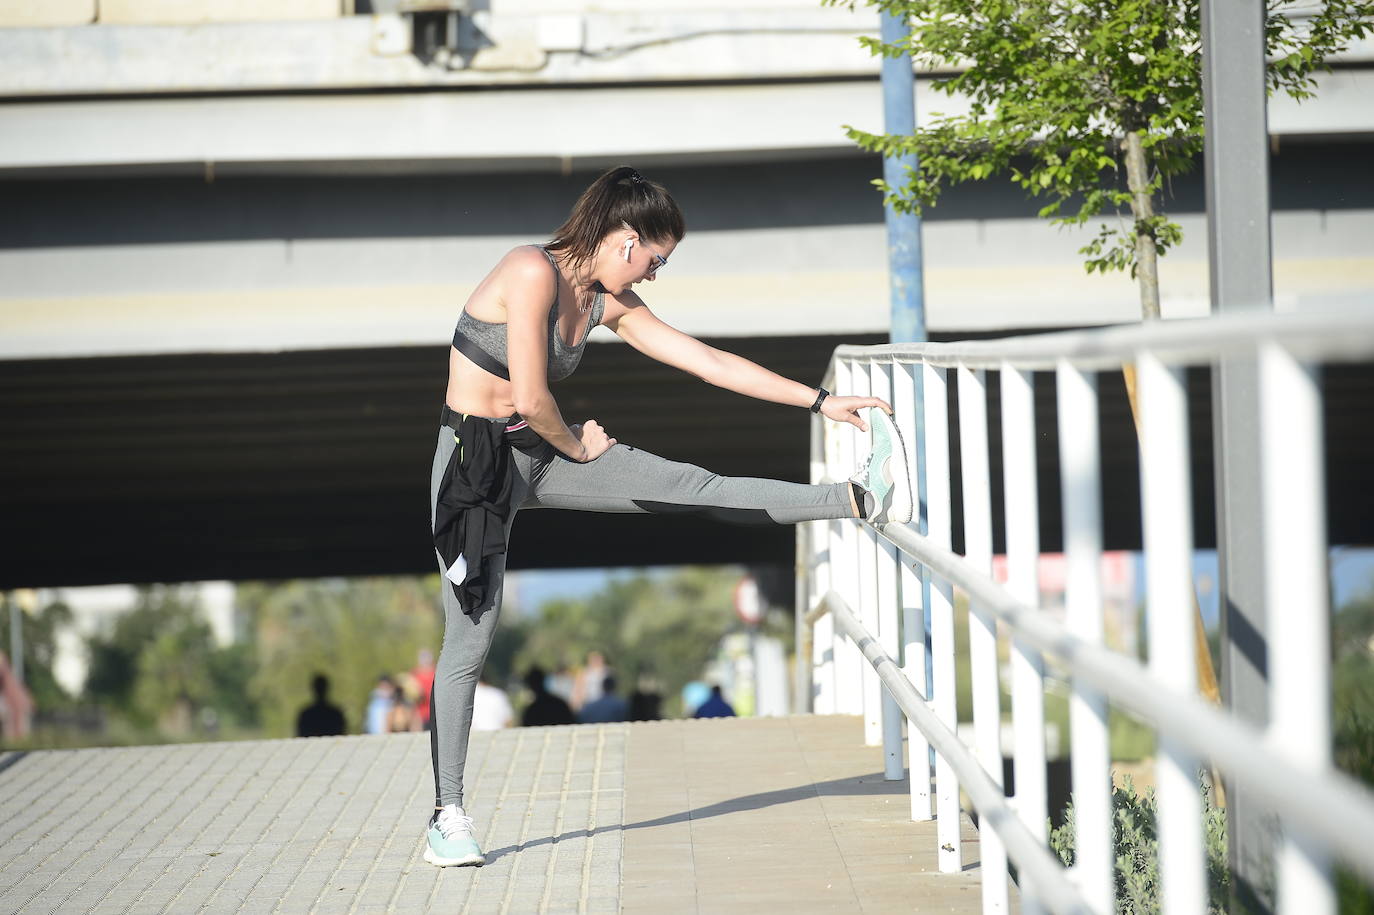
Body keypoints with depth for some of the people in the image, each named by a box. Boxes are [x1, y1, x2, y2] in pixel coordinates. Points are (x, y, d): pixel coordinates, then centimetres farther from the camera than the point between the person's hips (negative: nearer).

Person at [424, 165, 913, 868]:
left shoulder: (608, 303, 4)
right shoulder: (532, 272, -21)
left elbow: (710, 361, 6)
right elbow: (530, 399, -24)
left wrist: (819, 402, 6)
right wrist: (577, 446, -4)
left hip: (543, 451, 7)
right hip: (475, 459, -7)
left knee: (700, 489, -5)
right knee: (469, 641, -5)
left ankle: (861, 499, -3)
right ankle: (447, 818, 1)